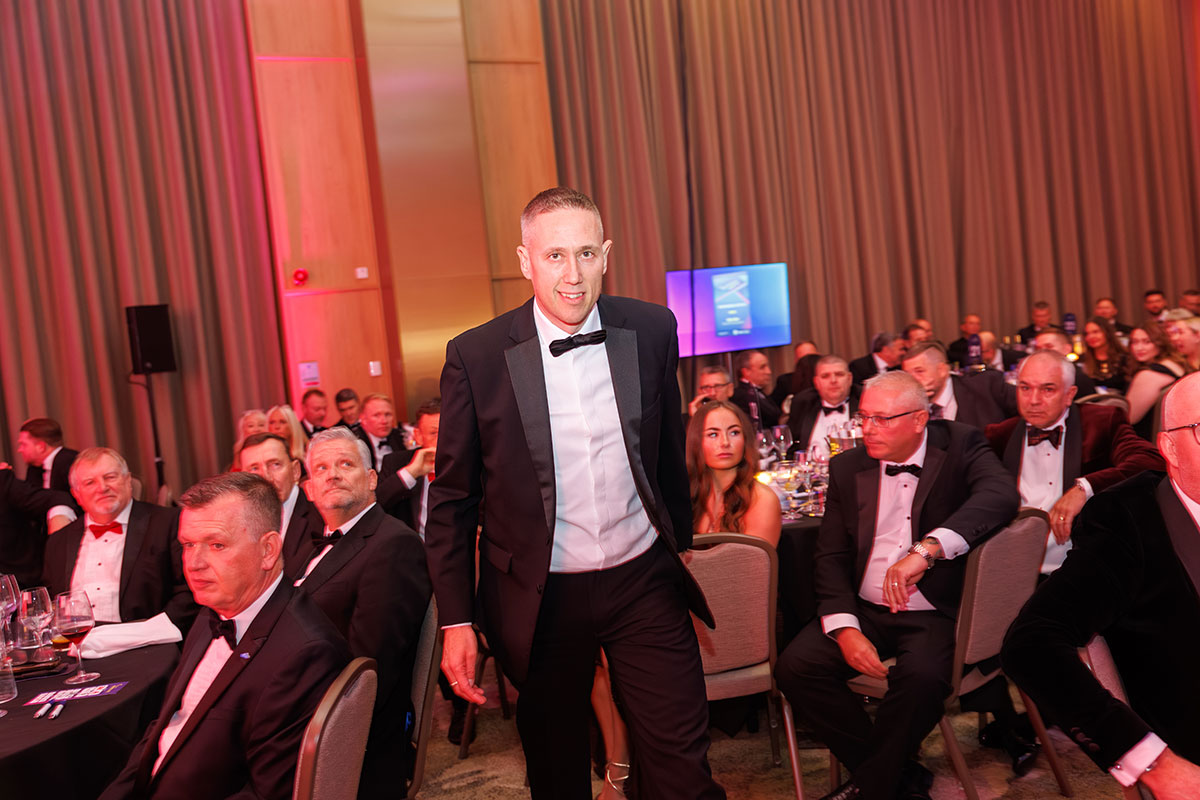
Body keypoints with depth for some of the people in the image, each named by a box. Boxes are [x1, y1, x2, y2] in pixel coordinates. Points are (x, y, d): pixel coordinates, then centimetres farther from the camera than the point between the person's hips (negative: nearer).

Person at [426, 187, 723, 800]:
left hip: (644, 582, 2)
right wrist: (457, 621, -5)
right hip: (540, 599, -1)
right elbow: (451, 501, -4)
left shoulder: (652, 330, -3)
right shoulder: (476, 356, -11)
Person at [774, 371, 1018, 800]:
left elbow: (1000, 494, -23)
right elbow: (831, 556, 5)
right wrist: (845, 629, -11)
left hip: (936, 614, -4)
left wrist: (927, 548, -37)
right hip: (864, 609, 4)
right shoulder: (848, 467, 6)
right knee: (795, 666, -17)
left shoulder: (960, 444, -2)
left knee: (921, 677, -33)